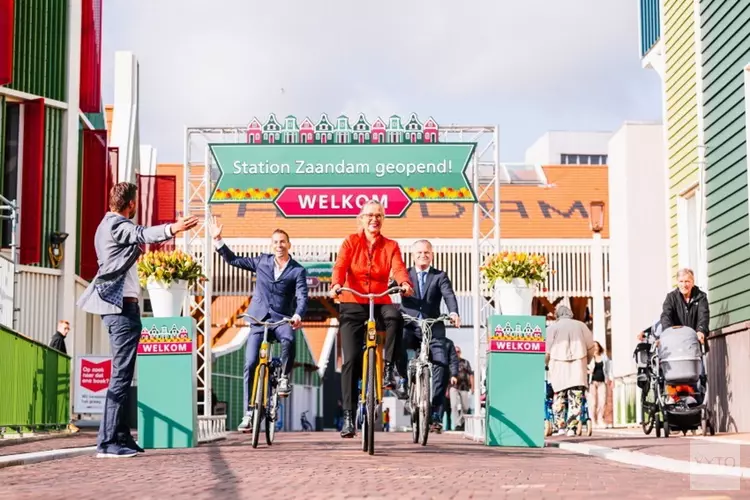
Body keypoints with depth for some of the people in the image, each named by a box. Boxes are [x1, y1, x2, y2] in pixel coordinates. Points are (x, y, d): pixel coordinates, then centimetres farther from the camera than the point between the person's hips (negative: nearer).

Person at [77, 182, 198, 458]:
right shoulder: (116, 225, -13)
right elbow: (141, 234, -35)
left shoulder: (109, 225, 18)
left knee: (122, 374, 15)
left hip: (117, 307, 11)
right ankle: (107, 442, -14)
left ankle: (121, 436, 19)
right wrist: (172, 228, -52)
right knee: (121, 375, -12)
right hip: (122, 305, -11)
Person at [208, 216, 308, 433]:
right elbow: (233, 260, 17)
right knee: (250, 365, -7)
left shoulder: (298, 270, 3)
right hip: (259, 319, 2)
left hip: (282, 319, -2)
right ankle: (248, 414, 1)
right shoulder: (262, 262, 11)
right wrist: (217, 240, 9)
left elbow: (302, 297, -9)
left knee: (289, 340, -37)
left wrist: (298, 315, -29)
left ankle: (284, 378, -10)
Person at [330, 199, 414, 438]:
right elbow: (340, 266, -9)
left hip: (380, 303, 1)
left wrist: (404, 283, -32)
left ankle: (389, 370, -21)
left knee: (395, 316, -36)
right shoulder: (351, 242, 6)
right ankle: (348, 416, -2)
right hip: (352, 305, 0)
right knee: (351, 360, -8)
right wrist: (336, 284, -31)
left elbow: (398, 268, -9)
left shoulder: (390, 246, 8)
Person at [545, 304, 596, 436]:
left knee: (559, 397, 9)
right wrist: (587, 361, 24)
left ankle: (560, 426, 6)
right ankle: (572, 428, -2)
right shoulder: (581, 326, 8)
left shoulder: (553, 327, 2)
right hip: (578, 366, 1)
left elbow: (546, 351, -1)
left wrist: (545, 363, 16)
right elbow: (591, 347, 10)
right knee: (576, 398, 2)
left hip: (559, 367, -1)